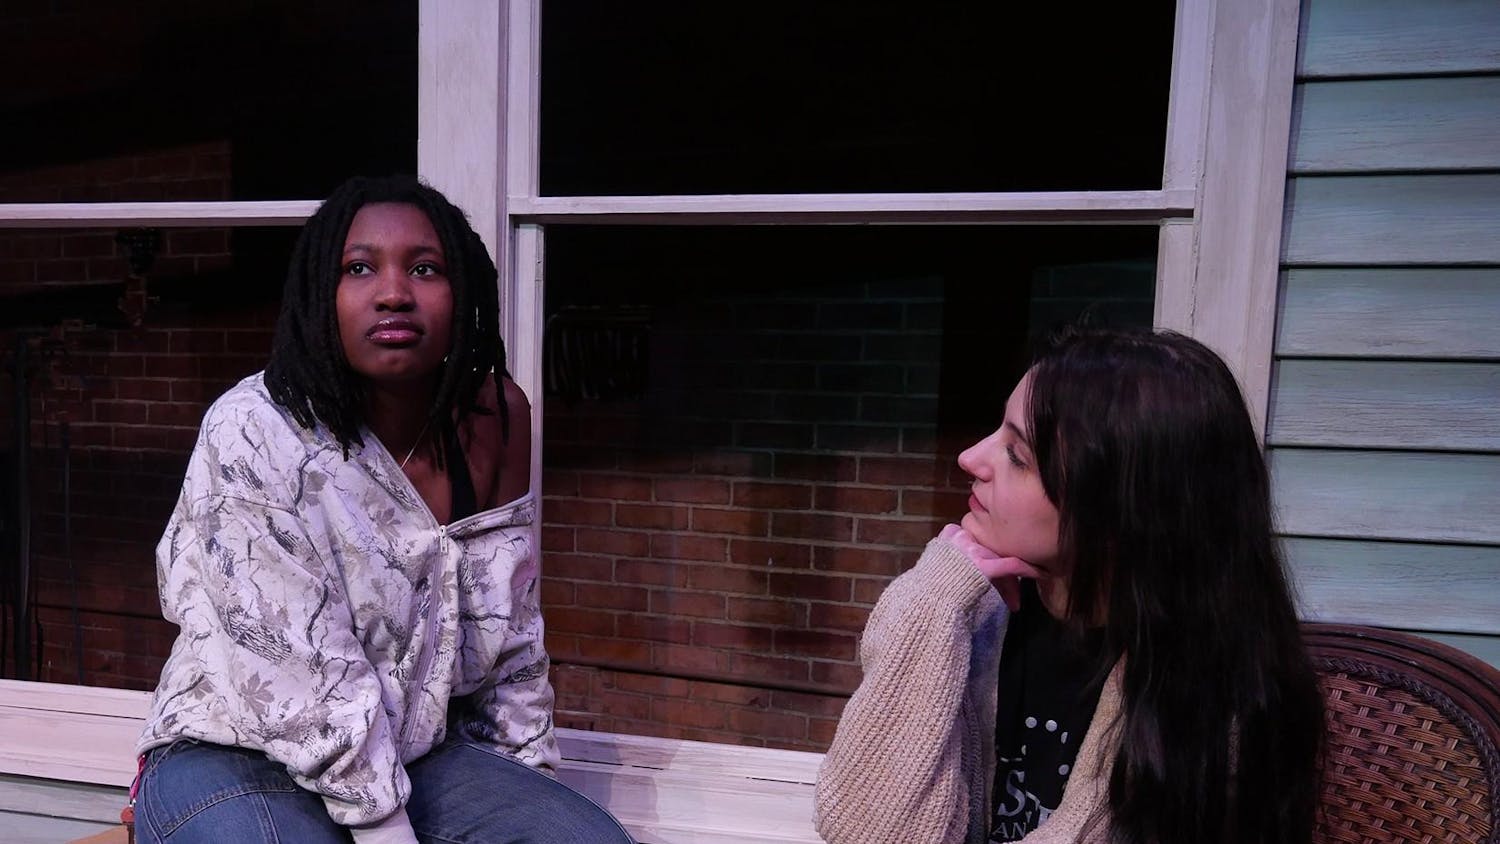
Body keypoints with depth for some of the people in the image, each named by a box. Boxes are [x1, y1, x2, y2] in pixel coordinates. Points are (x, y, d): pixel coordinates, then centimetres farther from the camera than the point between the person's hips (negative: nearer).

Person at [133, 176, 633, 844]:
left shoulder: (497, 417, -7)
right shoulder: (252, 435, -21)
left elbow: (512, 631, 2)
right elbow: (308, 691, -22)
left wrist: (529, 784, 5)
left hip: (417, 753, 4)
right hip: (236, 757, -3)